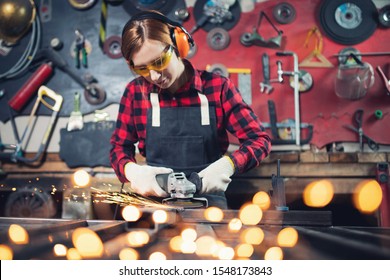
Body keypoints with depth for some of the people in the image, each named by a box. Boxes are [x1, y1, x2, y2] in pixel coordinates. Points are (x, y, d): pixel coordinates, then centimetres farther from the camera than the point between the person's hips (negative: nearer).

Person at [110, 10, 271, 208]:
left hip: (207, 198, -1)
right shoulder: (136, 92, 5)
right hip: (154, 198, 2)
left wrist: (228, 165, -18)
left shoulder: (217, 87, -1)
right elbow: (119, 146, 13)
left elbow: (259, 140, 2)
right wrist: (132, 170, -10)